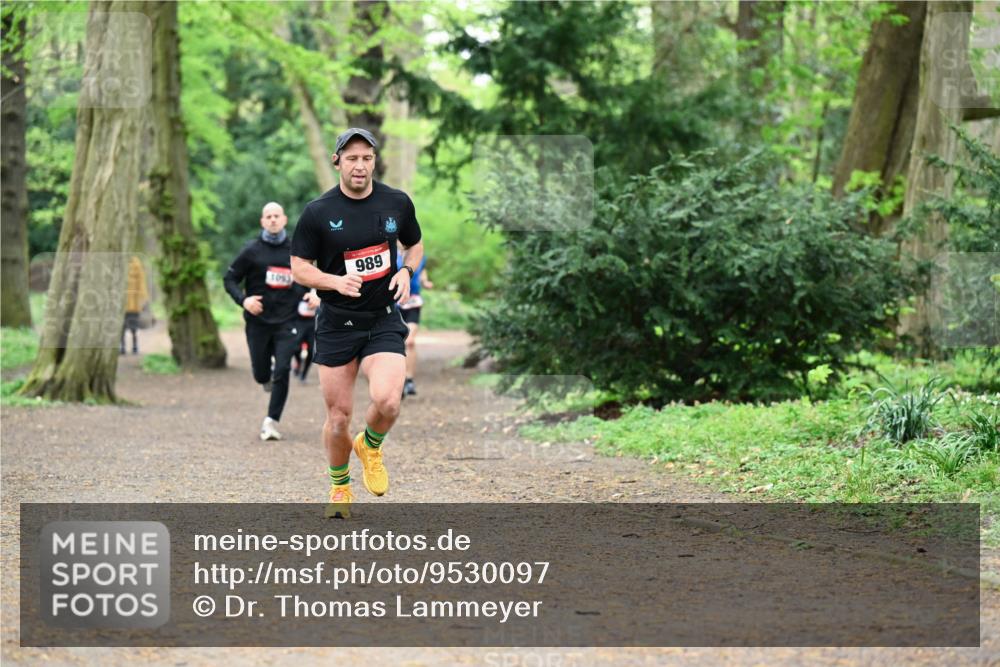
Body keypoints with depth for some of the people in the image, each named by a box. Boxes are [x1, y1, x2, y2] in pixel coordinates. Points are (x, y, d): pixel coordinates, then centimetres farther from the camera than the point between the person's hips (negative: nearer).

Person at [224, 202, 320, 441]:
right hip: (258, 322, 0)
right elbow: (230, 279, 2)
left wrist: (312, 295, 0)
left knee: (282, 372, -12)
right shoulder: (252, 250, -1)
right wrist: (243, 300, -16)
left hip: (286, 322, 0)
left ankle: (271, 421, -4)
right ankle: (268, 377, 44)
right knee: (261, 374, 7)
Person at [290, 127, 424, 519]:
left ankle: (371, 447, 13)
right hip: (336, 324, 0)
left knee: (387, 402, -22)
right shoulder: (318, 212, -6)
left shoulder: (397, 203, 1)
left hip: (384, 321, 1)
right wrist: (337, 282, -19)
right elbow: (299, 268, -2)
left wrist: (406, 271, -2)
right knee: (338, 416, 4)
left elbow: (415, 245, 19)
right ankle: (339, 488, 29)